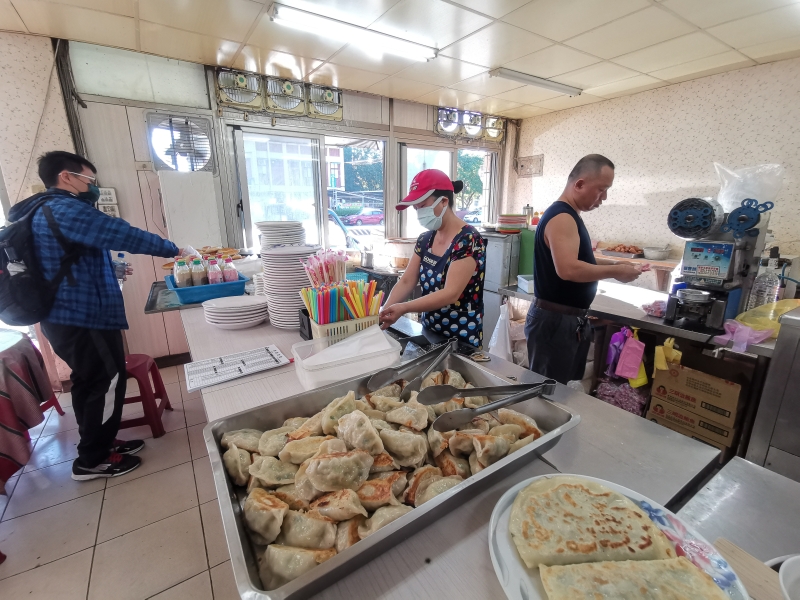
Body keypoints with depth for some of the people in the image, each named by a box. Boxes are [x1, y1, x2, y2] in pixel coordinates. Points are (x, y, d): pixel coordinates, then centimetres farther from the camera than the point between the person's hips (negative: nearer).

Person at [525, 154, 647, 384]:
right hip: (555, 321, -10)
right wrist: (615, 272, -18)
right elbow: (568, 269, -31)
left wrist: (612, 265, 8)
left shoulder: (569, 215, 14)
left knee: (566, 388, 20)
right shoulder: (562, 217, -18)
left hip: (571, 319, 10)